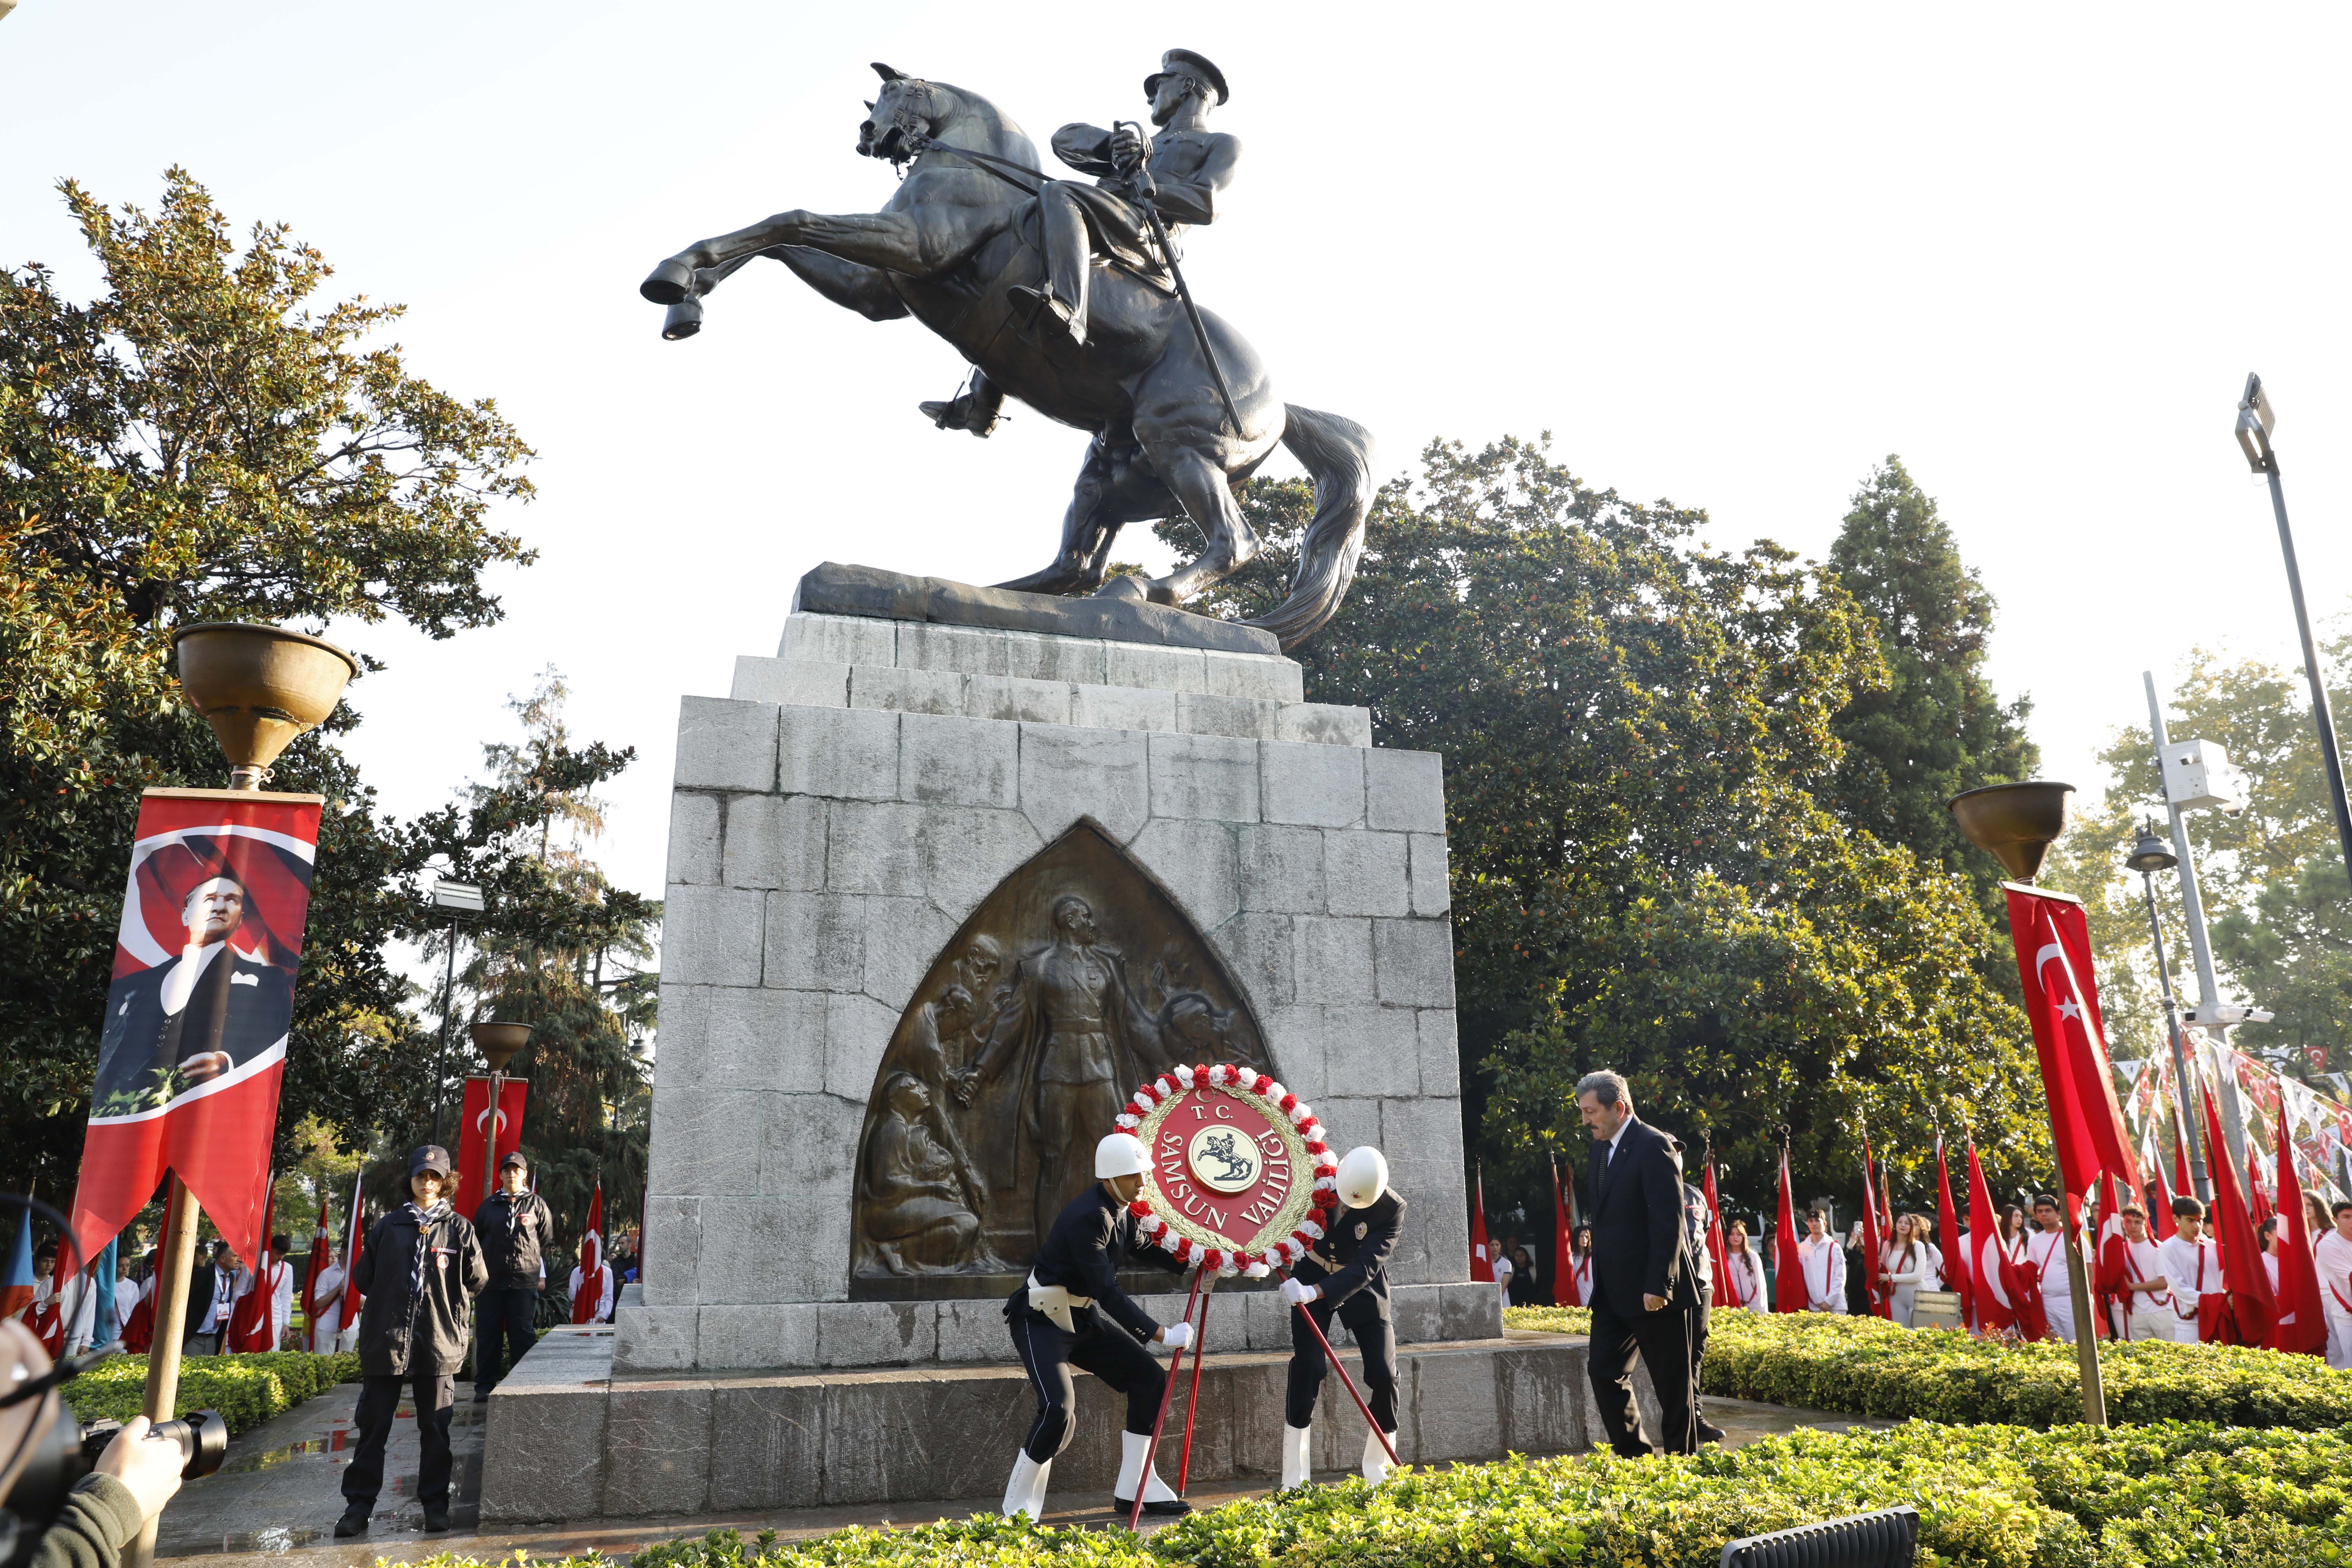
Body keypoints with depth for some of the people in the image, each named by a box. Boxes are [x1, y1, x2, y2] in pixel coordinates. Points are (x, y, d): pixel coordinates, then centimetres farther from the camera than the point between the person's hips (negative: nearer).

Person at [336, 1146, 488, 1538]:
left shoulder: (459, 1228, 3)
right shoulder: (388, 1226, 7)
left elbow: (478, 1280, 4)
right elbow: (362, 1277, 13)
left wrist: (446, 1304, 7)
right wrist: (390, 1302, 9)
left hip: (439, 1342, -1)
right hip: (386, 1340, 1)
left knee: (435, 1427, 6)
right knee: (373, 1425, 5)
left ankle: (435, 1503, 16)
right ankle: (359, 1504, 16)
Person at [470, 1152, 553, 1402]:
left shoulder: (537, 1204, 7)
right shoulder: (488, 1206, 11)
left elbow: (548, 1240, 10)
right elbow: (475, 1241, 15)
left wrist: (542, 1275, 6)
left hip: (525, 1280, -2)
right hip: (491, 1281, 2)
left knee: (523, 1335, 0)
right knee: (488, 1335, 5)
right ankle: (485, 1385, 14)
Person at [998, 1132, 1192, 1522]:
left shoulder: (1124, 1210, -1)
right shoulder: (1087, 1217, -28)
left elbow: (1143, 1249, 17)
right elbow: (1108, 1291, -31)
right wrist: (1160, 1334, -30)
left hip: (1084, 1315, 9)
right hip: (1041, 1320, -9)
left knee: (1150, 1379, 5)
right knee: (1058, 1408, -25)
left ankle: (1133, 1489, 17)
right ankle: (1018, 1509, -4)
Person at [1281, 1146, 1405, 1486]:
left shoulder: (1392, 1209, -26)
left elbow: (1366, 1267, -34)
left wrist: (1315, 1292, -46)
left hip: (1361, 1286, 0)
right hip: (1309, 1282, 0)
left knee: (1384, 1375, -5)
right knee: (1306, 1368, -11)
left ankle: (1378, 1473, 15)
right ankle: (1294, 1480, -3)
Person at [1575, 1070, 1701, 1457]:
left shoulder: (1652, 1146, -14)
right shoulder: (1602, 1149, 12)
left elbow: (1669, 1221, -19)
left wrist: (1657, 1286, -22)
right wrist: (1600, 1280, 13)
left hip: (1653, 1291, -8)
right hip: (1615, 1291, 8)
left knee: (1672, 1382, 4)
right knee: (1603, 1370, 6)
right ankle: (1633, 1455, 18)